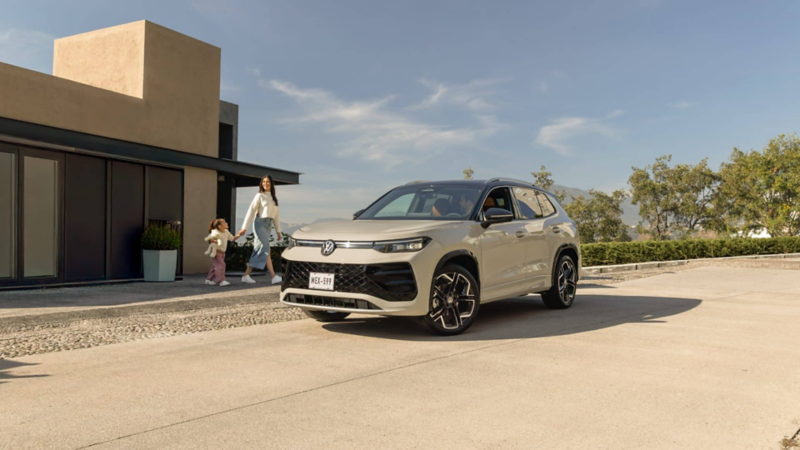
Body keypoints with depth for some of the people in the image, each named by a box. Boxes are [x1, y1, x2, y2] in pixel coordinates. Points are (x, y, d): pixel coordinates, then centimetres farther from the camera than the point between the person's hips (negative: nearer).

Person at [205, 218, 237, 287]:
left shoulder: (226, 232, 6)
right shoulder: (215, 233, -16)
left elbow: (233, 238, 11)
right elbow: (206, 239, -12)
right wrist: (213, 241, -28)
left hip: (222, 252, 8)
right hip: (216, 251, -8)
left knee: (215, 266, 12)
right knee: (220, 265, -17)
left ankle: (209, 280, 23)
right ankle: (221, 280, -19)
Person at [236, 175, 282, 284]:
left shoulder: (274, 198, 16)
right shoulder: (259, 196, -2)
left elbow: (276, 215, 18)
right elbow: (251, 211, -5)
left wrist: (278, 231, 15)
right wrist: (244, 227, -10)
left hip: (268, 225, 6)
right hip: (260, 223, -6)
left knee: (258, 251, 5)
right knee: (266, 249, -12)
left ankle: (246, 275, 10)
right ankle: (273, 276, -17)